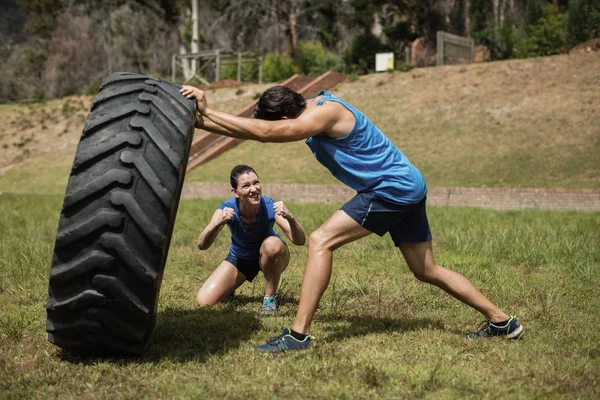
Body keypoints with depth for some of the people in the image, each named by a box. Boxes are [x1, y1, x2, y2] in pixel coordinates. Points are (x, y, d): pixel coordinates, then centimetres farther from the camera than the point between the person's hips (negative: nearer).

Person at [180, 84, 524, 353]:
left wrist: (209, 112, -27)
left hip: (393, 187, -10)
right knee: (427, 270, 17)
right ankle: (501, 321, 26)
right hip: (407, 186, 10)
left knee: (321, 242, -14)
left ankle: (299, 334, -14)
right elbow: (256, 131, 5)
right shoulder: (312, 110, 5)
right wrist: (202, 121, -2)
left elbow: (266, 132, -32)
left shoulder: (327, 112, -22)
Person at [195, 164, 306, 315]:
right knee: (204, 301, -13)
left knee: (273, 244, -37)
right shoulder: (227, 209, -28)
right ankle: (231, 286, 22)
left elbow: (300, 240, -35)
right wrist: (219, 223, -54)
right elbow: (202, 245, -34)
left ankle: (270, 298, -14)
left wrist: (290, 217, -56)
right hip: (240, 258, 1)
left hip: (269, 258, -1)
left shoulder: (269, 206, -30)